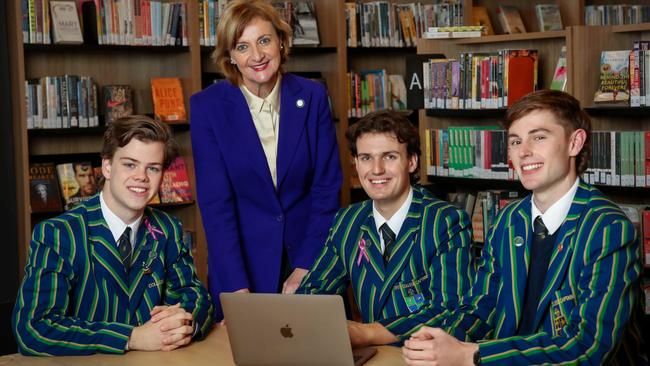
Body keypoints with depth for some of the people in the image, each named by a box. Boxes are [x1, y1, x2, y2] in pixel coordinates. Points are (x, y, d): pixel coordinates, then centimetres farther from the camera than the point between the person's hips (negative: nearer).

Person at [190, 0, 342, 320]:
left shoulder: (312, 96, -4)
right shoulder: (207, 106, -9)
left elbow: (327, 188, -3)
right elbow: (215, 202, -12)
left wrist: (305, 267, -10)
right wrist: (238, 287, -20)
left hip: (308, 257, 2)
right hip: (240, 259, -1)